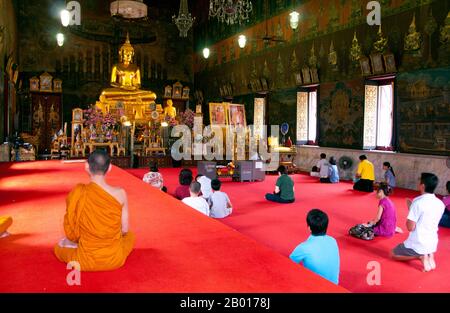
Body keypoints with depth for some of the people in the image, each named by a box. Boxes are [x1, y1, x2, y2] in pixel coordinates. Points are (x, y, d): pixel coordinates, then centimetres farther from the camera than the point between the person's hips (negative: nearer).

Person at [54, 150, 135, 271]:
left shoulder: (78, 193, -16)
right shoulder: (120, 193, -16)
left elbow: (70, 229, -4)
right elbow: (125, 229, -5)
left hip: (86, 262, 1)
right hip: (115, 259, -1)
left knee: (59, 246, 33)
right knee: (130, 235, 33)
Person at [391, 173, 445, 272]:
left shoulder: (417, 203, -21)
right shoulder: (440, 204, -1)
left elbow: (410, 227, -18)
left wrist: (410, 208, -7)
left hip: (417, 245, -7)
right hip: (432, 244, 7)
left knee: (393, 254, 17)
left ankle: (421, 256, -2)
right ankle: (429, 255, 9)